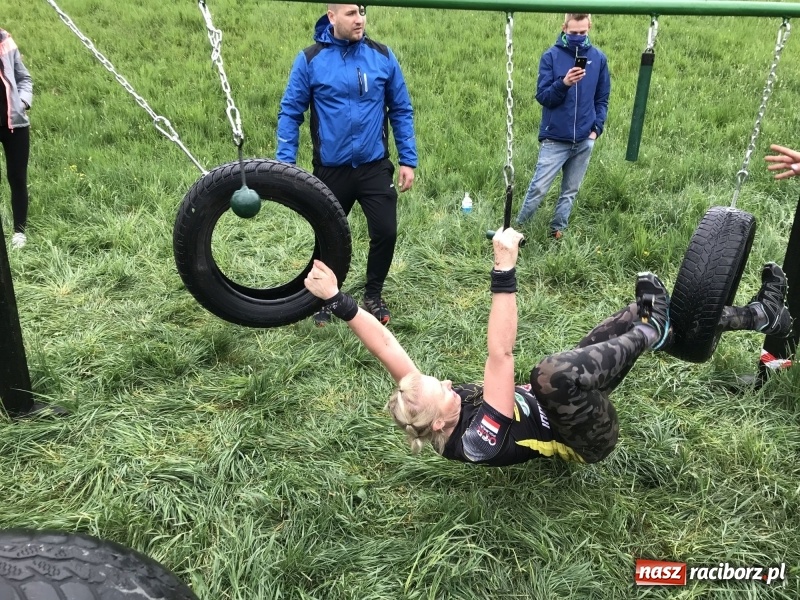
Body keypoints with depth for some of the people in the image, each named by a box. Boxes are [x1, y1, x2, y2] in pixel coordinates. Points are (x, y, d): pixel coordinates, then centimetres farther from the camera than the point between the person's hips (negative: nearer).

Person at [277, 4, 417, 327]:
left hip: (375, 166, 1)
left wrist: (408, 160, 1)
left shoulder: (383, 56, -2)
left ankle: (373, 295, 23)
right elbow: (290, 113, -3)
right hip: (330, 170, -1)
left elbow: (401, 111, 4)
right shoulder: (310, 59, -7)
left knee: (385, 232, -2)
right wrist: (285, 165, -8)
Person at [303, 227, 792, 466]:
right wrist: (505, 269, -49)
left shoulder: (428, 412, -15)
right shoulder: (479, 441, -36)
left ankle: (761, 314, 17)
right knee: (553, 373, -41)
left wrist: (337, 300, -31)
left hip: (564, 408, 8)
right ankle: (653, 332, -12)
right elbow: (501, 354, -47)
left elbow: (385, 343, -22)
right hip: (587, 438, -8)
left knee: (656, 314, 3)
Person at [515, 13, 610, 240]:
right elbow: (542, 96, -7)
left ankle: (558, 231, 23)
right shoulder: (551, 56, -3)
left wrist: (597, 128, -1)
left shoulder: (598, 58, 5)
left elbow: (602, 99, 11)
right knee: (538, 188, -5)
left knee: (570, 191, 11)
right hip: (555, 139, -3)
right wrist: (564, 83, -24)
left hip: (584, 140, 3)